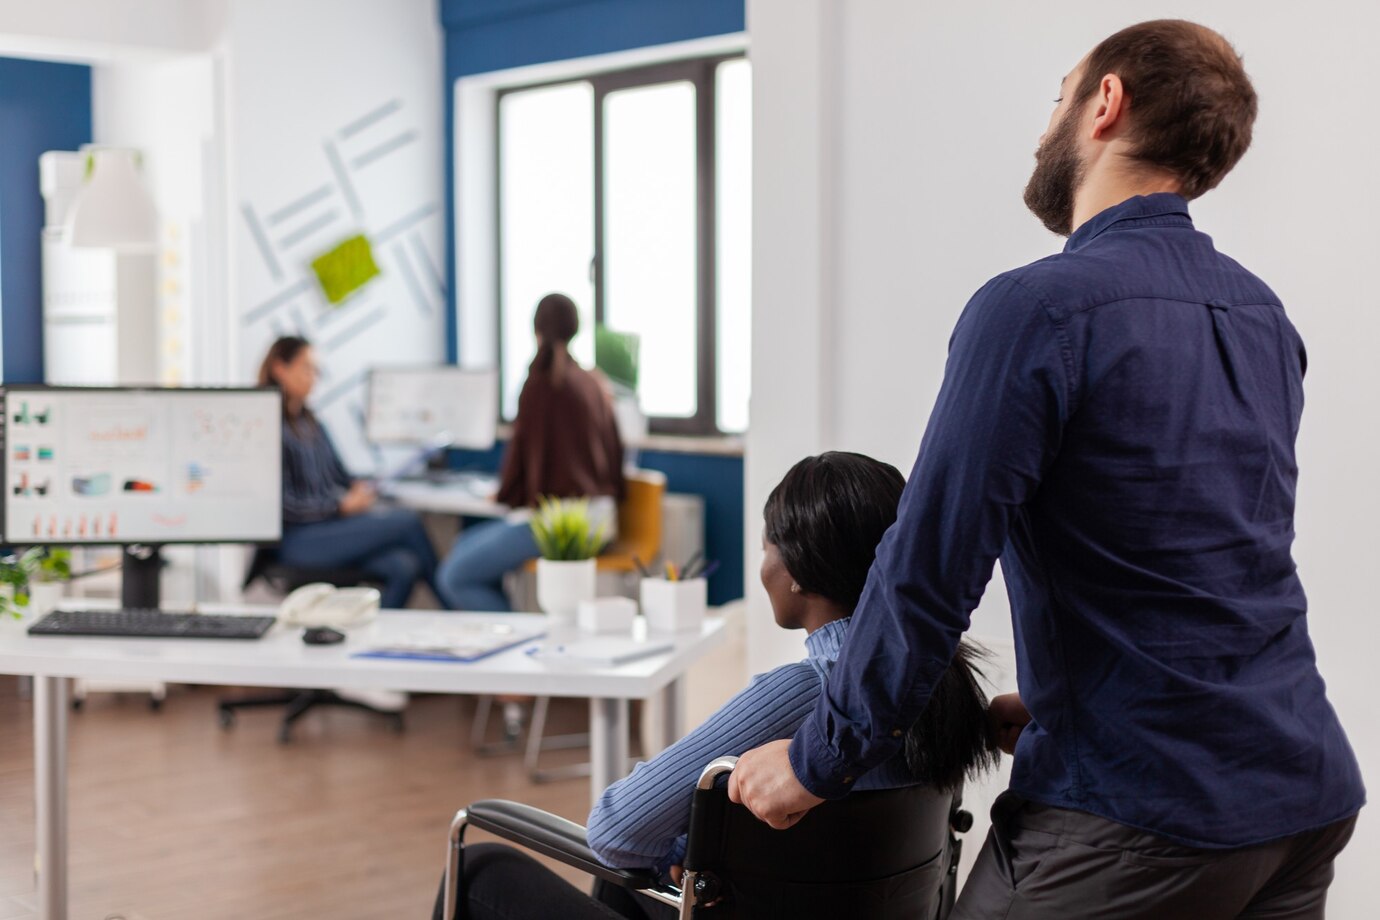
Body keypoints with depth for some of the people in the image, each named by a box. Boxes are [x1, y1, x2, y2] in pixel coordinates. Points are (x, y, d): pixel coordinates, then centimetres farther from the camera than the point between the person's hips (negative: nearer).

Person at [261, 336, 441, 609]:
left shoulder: (310, 423, 16)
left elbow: (337, 472, 21)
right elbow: (283, 505, -14)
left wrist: (359, 487, -1)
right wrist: (342, 506, -14)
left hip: (330, 525, 7)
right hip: (298, 541, -7)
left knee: (403, 566, -21)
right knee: (407, 522, -17)